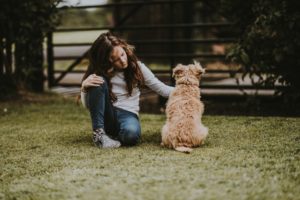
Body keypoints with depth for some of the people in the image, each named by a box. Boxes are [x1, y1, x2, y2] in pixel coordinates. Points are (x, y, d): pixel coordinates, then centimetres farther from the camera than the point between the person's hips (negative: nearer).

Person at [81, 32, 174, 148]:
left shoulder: (136, 67, 2)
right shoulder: (100, 72, 2)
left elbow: (161, 89, 2)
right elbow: (87, 105, 1)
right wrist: (84, 87, -19)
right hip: (105, 115, 2)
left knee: (131, 133, -39)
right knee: (98, 83, -24)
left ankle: (113, 135, -7)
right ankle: (98, 132, -21)